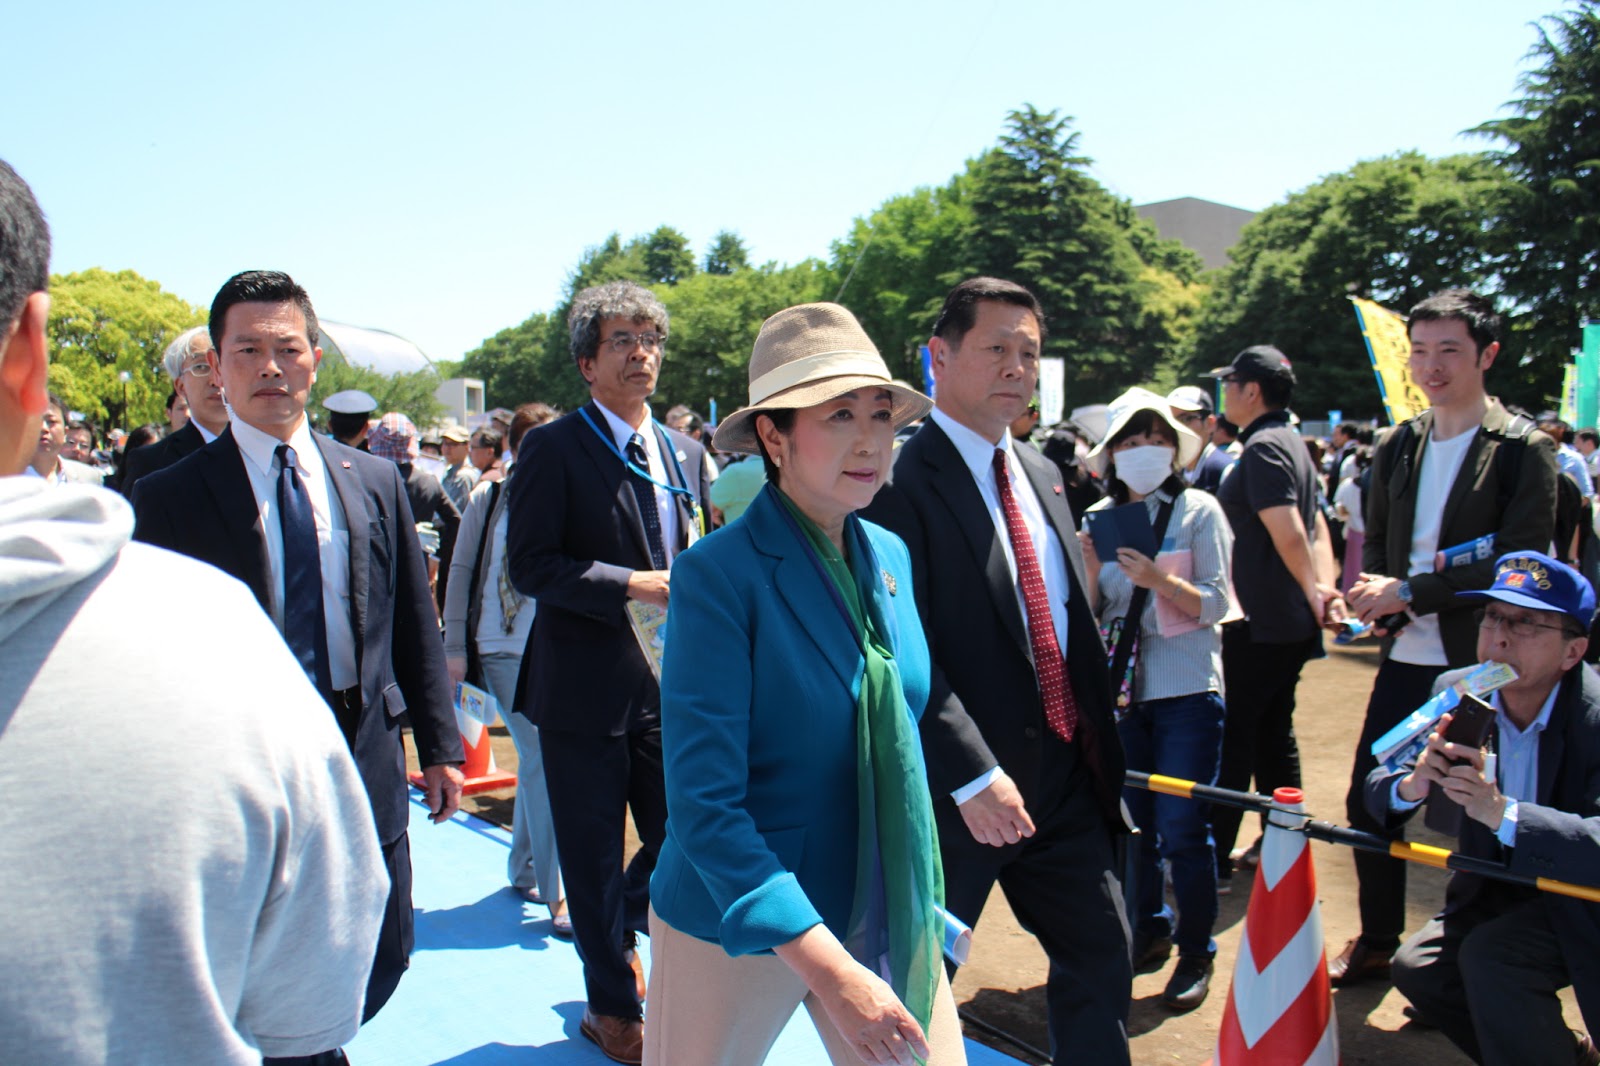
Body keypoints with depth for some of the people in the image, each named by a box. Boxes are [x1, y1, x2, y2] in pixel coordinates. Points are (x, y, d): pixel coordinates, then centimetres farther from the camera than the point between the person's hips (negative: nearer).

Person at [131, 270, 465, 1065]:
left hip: (365, 760, 3)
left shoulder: (375, 481, 5)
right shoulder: (170, 498, -4)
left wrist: (439, 745, 6)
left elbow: (414, 623, 8)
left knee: (382, 956, 14)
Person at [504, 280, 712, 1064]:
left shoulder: (683, 453, 11)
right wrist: (633, 585, -20)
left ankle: (621, 929, 42)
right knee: (594, 854, 8)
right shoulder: (554, 449, -7)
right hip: (585, 685, -5)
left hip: (670, 682, 5)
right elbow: (529, 565, -14)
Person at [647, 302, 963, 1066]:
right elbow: (703, 802, -21)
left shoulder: (891, 557, 1)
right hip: (736, 923, -5)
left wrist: (924, 902, 10)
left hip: (884, 917, 5)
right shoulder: (718, 574, -18)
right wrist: (830, 968, -27)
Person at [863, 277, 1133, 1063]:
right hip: (958, 785, -7)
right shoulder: (901, 480, -16)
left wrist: (1099, 741, 13)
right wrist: (972, 777, -23)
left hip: (1064, 770, 8)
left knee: (1101, 953, 17)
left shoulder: (1040, 474, 11)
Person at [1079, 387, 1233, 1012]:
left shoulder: (1199, 510, -3)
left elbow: (1216, 605, -7)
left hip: (1187, 692, -3)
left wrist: (1157, 579, -22)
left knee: (1182, 831, -2)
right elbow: (1089, 613, 6)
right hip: (1121, 690, 4)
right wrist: (1089, 573, -13)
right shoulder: (1100, 517, 6)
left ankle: (1195, 954, 15)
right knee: (1130, 824, 10)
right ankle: (1149, 930, 30)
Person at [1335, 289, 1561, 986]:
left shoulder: (1523, 449, -7)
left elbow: (1520, 565, -15)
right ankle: (1376, 942, 26)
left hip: (1481, 665, -5)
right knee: (1368, 799, 8)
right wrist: (1375, 597, -2)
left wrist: (1411, 593, -17)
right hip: (1406, 655, 5)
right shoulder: (1398, 446, 10)